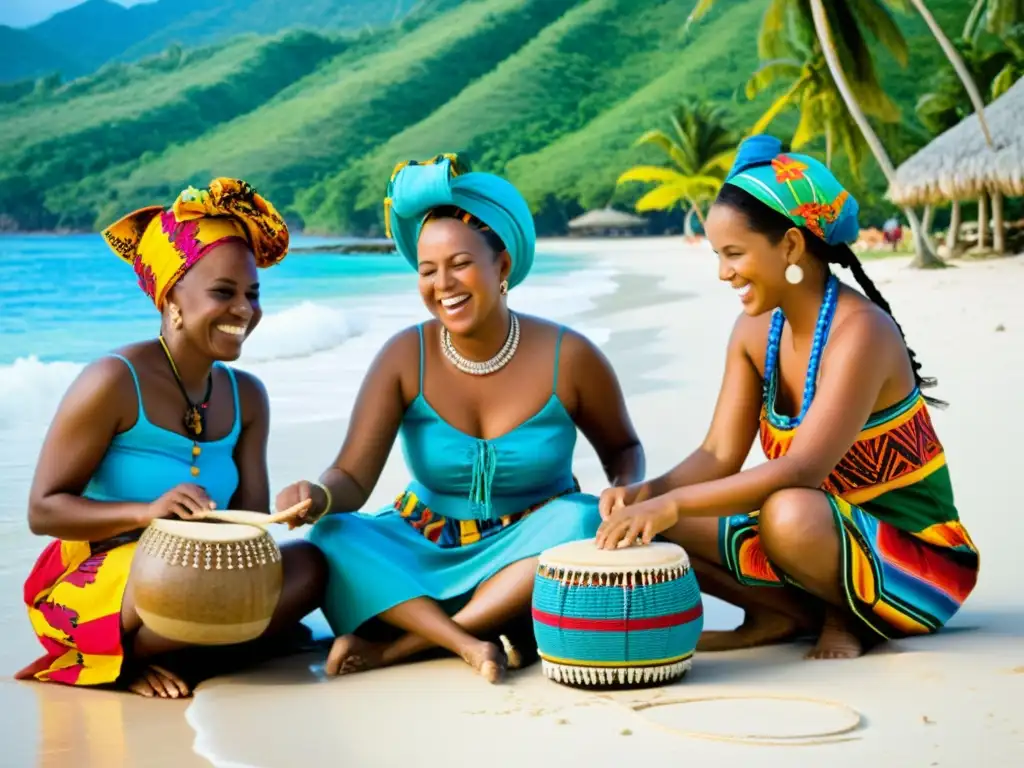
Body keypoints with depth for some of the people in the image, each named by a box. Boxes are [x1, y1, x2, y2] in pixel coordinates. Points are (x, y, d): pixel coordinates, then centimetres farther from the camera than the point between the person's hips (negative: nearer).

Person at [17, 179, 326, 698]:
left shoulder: (246, 397, 6)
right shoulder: (113, 383, -13)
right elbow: (42, 510, -14)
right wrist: (146, 512, -29)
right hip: (90, 585, -7)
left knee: (308, 565, -18)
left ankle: (145, 655, -11)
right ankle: (118, 660, -6)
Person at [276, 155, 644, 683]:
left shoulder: (566, 357, -9)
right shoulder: (406, 357, -9)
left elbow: (622, 449, 8)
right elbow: (352, 477, -13)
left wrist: (627, 492, -14)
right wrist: (319, 496, -36)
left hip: (530, 549, 0)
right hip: (426, 549, 1)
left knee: (580, 521, -33)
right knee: (334, 537, -24)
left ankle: (399, 646, -30)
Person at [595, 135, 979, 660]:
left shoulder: (859, 331, -23)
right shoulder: (755, 332, 1)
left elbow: (803, 470, -33)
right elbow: (719, 455, -2)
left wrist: (674, 503, -38)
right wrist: (649, 493, -22)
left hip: (916, 562, -7)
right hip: (826, 534, 7)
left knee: (789, 515, -40)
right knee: (640, 522, -7)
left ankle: (848, 617, -8)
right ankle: (786, 614, 2)